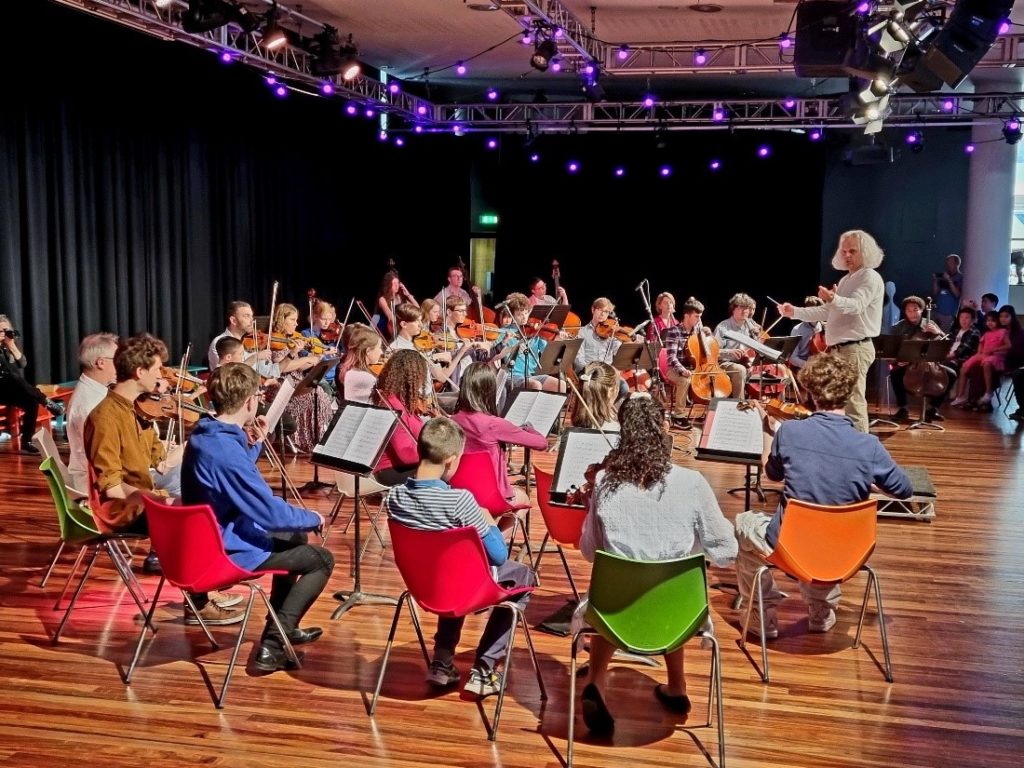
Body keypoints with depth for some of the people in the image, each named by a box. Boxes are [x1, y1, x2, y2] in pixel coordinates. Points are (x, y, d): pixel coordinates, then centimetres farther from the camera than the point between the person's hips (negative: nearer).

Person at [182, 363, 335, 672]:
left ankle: (283, 626, 36)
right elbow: (271, 512, -27)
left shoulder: (202, 435, 0)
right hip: (231, 550, -10)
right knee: (322, 559, 2)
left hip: (212, 538, 10)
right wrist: (313, 518, -10)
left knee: (294, 538, 28)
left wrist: (256, 444, 11)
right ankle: (272, 646, 0)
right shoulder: (228, 451, -31)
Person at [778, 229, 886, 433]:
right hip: (838, 349, 10)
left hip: (855, 348, -10)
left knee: (853, 402, -14)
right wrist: (795, 312, 16)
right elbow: (827, 312, 24)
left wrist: (834, 299, -47)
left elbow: (856, 305, -27)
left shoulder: (870, 277, -9)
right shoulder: (846, 280, 20)